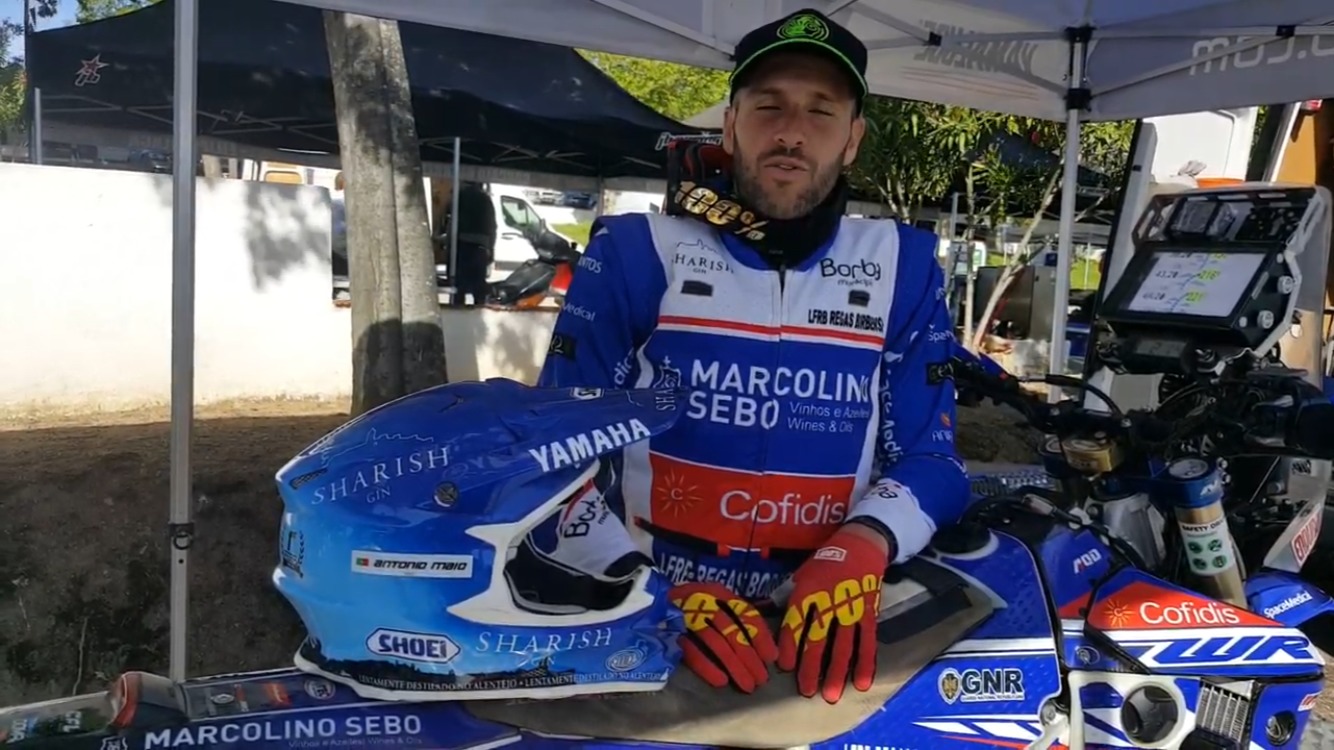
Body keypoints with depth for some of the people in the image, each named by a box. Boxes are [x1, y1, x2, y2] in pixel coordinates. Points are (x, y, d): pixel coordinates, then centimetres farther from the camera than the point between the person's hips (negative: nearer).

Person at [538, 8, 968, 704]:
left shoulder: (903, 266, 7)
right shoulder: (634, 253, 2)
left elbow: (928, 454, 6)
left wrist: (862, 548, -14)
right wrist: (654, 594, -14)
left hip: (821, 621, 2)